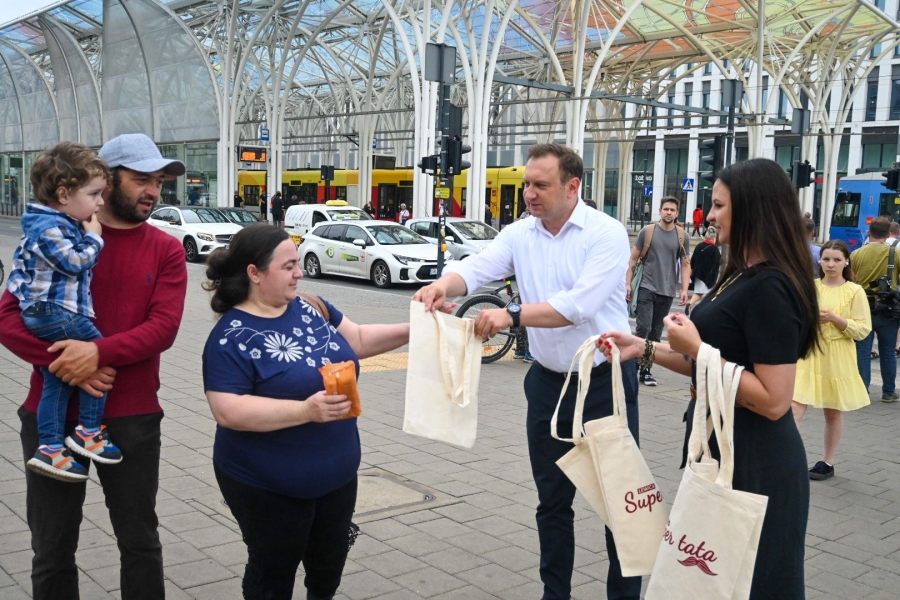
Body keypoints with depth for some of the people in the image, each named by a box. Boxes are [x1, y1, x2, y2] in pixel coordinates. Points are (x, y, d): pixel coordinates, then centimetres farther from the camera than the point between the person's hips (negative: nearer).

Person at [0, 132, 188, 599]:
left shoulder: (166, 250, 1)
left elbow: (164, 326, -11)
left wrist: (99, 352, -25)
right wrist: (64, 363, -18)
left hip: (132, 417, 0)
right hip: (51, 413, 1)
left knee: (140, 542, 12)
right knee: (52, 549, 13)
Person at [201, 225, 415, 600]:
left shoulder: (312, 308, 1)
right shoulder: (232, 337, -18)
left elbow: (358, 340, 11)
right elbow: (228, 411, -26)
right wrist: (306, 410, -32)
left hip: (337, 475, 6)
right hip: (267, 487, -6)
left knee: (329, 567, 22)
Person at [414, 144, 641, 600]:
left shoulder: (606, 233, -13)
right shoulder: (519, 234, 2)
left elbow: (580, 304, -26)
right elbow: (476, 267, -14)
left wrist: (512, 316, -35)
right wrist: (443, 284, -36)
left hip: (606, 380, -4)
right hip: (548, 382, 4)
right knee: (552, 499, 14)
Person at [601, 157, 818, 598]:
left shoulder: (770, 288, -23)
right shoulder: (744, 278, 9)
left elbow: (773, 400, -26)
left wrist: (696, 350, -23)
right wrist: (644, 348, 7)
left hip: (753, 465, -10)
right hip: (724, 450, 10)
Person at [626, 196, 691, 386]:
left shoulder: (682, 236, 5)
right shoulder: (647, 231, 0)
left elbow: (685, 265, 7)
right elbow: (633, 259, 2)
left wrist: (684, 289, -3)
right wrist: (628, 283, -4)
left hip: (667, 291, 2)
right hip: (646, 288, -2)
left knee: (656, 333, 7)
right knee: (643, 327, -12)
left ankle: (646, 369, 16)